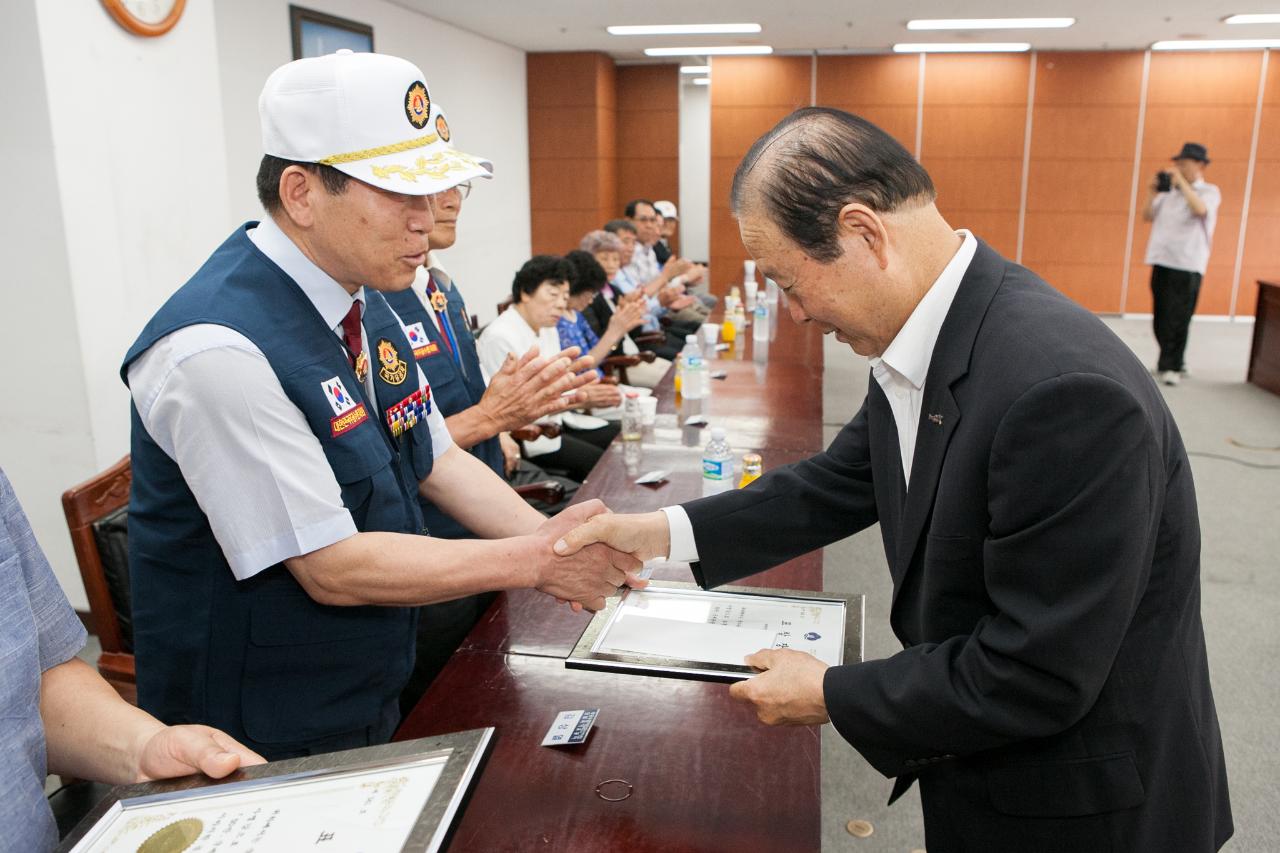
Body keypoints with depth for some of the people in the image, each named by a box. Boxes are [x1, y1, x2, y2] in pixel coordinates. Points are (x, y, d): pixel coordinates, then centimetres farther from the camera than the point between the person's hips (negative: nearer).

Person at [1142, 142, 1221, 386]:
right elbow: (1147, 217, 14)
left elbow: (1200, 210, -21)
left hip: (1187, 265, -5)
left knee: (1177, 318, -7)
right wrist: (1152, 194, 0)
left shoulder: (1209, 191, 0)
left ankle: (1171, 366, 0)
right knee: (1161, 317, 9)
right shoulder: (1168, 192, 13)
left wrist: (1181, 181, -17)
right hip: (1162, 261, 5)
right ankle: (1170, 359, 23)